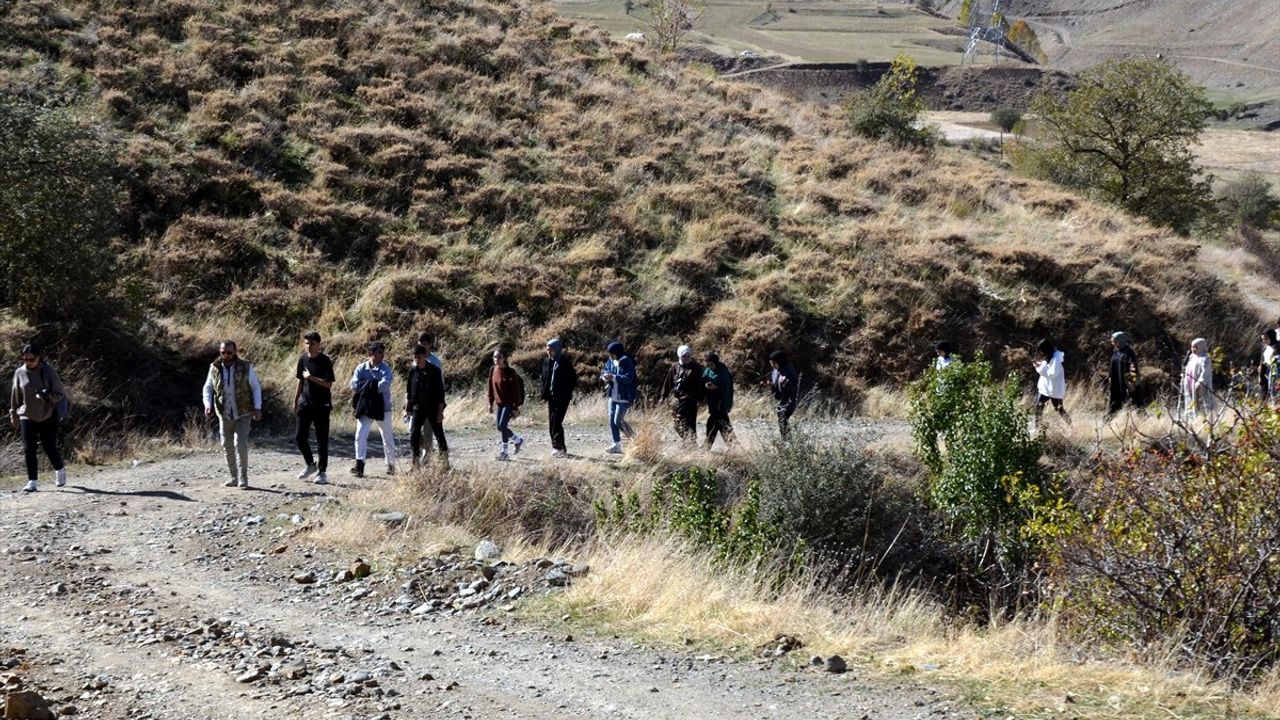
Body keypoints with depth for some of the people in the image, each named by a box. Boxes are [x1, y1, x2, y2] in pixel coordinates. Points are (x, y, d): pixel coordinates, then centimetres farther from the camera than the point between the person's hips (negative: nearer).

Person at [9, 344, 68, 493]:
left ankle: (60, 470, 28)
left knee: (49, 447, -1)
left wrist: (48, 396, -26)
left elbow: (60, 394, -6)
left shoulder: (49, 372, -8)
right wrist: (14, 414, 16)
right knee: (28, 449, -4)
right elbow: (15, 396, 12)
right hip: (27, 417, 3)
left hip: (48, 417, -2)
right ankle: (32, 481, 3)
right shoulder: (20, 373, 0)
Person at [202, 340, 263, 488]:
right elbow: (208, 388, 8)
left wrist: (257, 408, -7)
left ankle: (243, 478, -6)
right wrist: (208, 405, -9)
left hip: (243, 413, -3)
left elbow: (256, 387, 0)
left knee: (240, 443, -13)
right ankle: (234, 476, 21)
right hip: (224, 414, 3)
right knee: (227, 445, 8)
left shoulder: (245, 368, -8)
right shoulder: (214, 368, -2)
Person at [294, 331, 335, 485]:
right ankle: (310, 465, 23)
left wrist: (311, 377, -20)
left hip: (321, 405, -5)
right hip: (305, 403, 5)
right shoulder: (303, 359, 7)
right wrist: (296, 401, 15)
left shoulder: (325, 361, -10)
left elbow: (328, 384, -15)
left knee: (322, 439, -1)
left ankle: (322, 472, 7)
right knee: (301, 437, 3)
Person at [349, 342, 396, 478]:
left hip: (382, 407, -1)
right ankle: (359, 464, -12)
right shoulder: (361, 368, 2)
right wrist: (373, 385, -16)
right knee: (360, 435, -12)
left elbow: (385, 385, -22)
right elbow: (354, 385, -9)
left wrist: (365, 386, -16)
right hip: (365, 407, 1)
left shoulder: (385, 368, -6)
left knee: (387, 437, 12)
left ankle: (391, 464, 27)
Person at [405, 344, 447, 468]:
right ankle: (416, 463, 2)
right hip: (417, 408, 3)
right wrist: (407, 409, 7)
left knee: (439, 435, 4)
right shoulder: (413, 371, 2)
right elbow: (408, 392, 10)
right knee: (414, 434, -4)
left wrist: (440, 411, -10)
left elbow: (440, 393, -8)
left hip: (433, 408, -3)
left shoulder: (434, 371, -8)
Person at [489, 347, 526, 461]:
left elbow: (516, 390, -13)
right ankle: (518, 440, 32)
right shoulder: (493, 371, 4)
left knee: (502, 425, -16)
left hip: (509, 403, -7)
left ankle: (504, 452, -6)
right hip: (499, 403, 7)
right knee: (499, 427, 9)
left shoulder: (510, 372, -14)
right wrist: (491, 403, 12)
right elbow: (491, 388, 13)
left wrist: (516, 408, -15)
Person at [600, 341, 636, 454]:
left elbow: (628, 378, -24)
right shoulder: (610, 361, 6)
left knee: (618, 420, -10)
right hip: (613, 396, 8)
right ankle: (617, 445, 16)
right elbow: (605, 371, 17)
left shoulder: (627, 362, -15)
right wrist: (604, 377, -7)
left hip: (624, 397, -8)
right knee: (612, 420, 7)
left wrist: (613, 377, -30)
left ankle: (633, 439, 11)